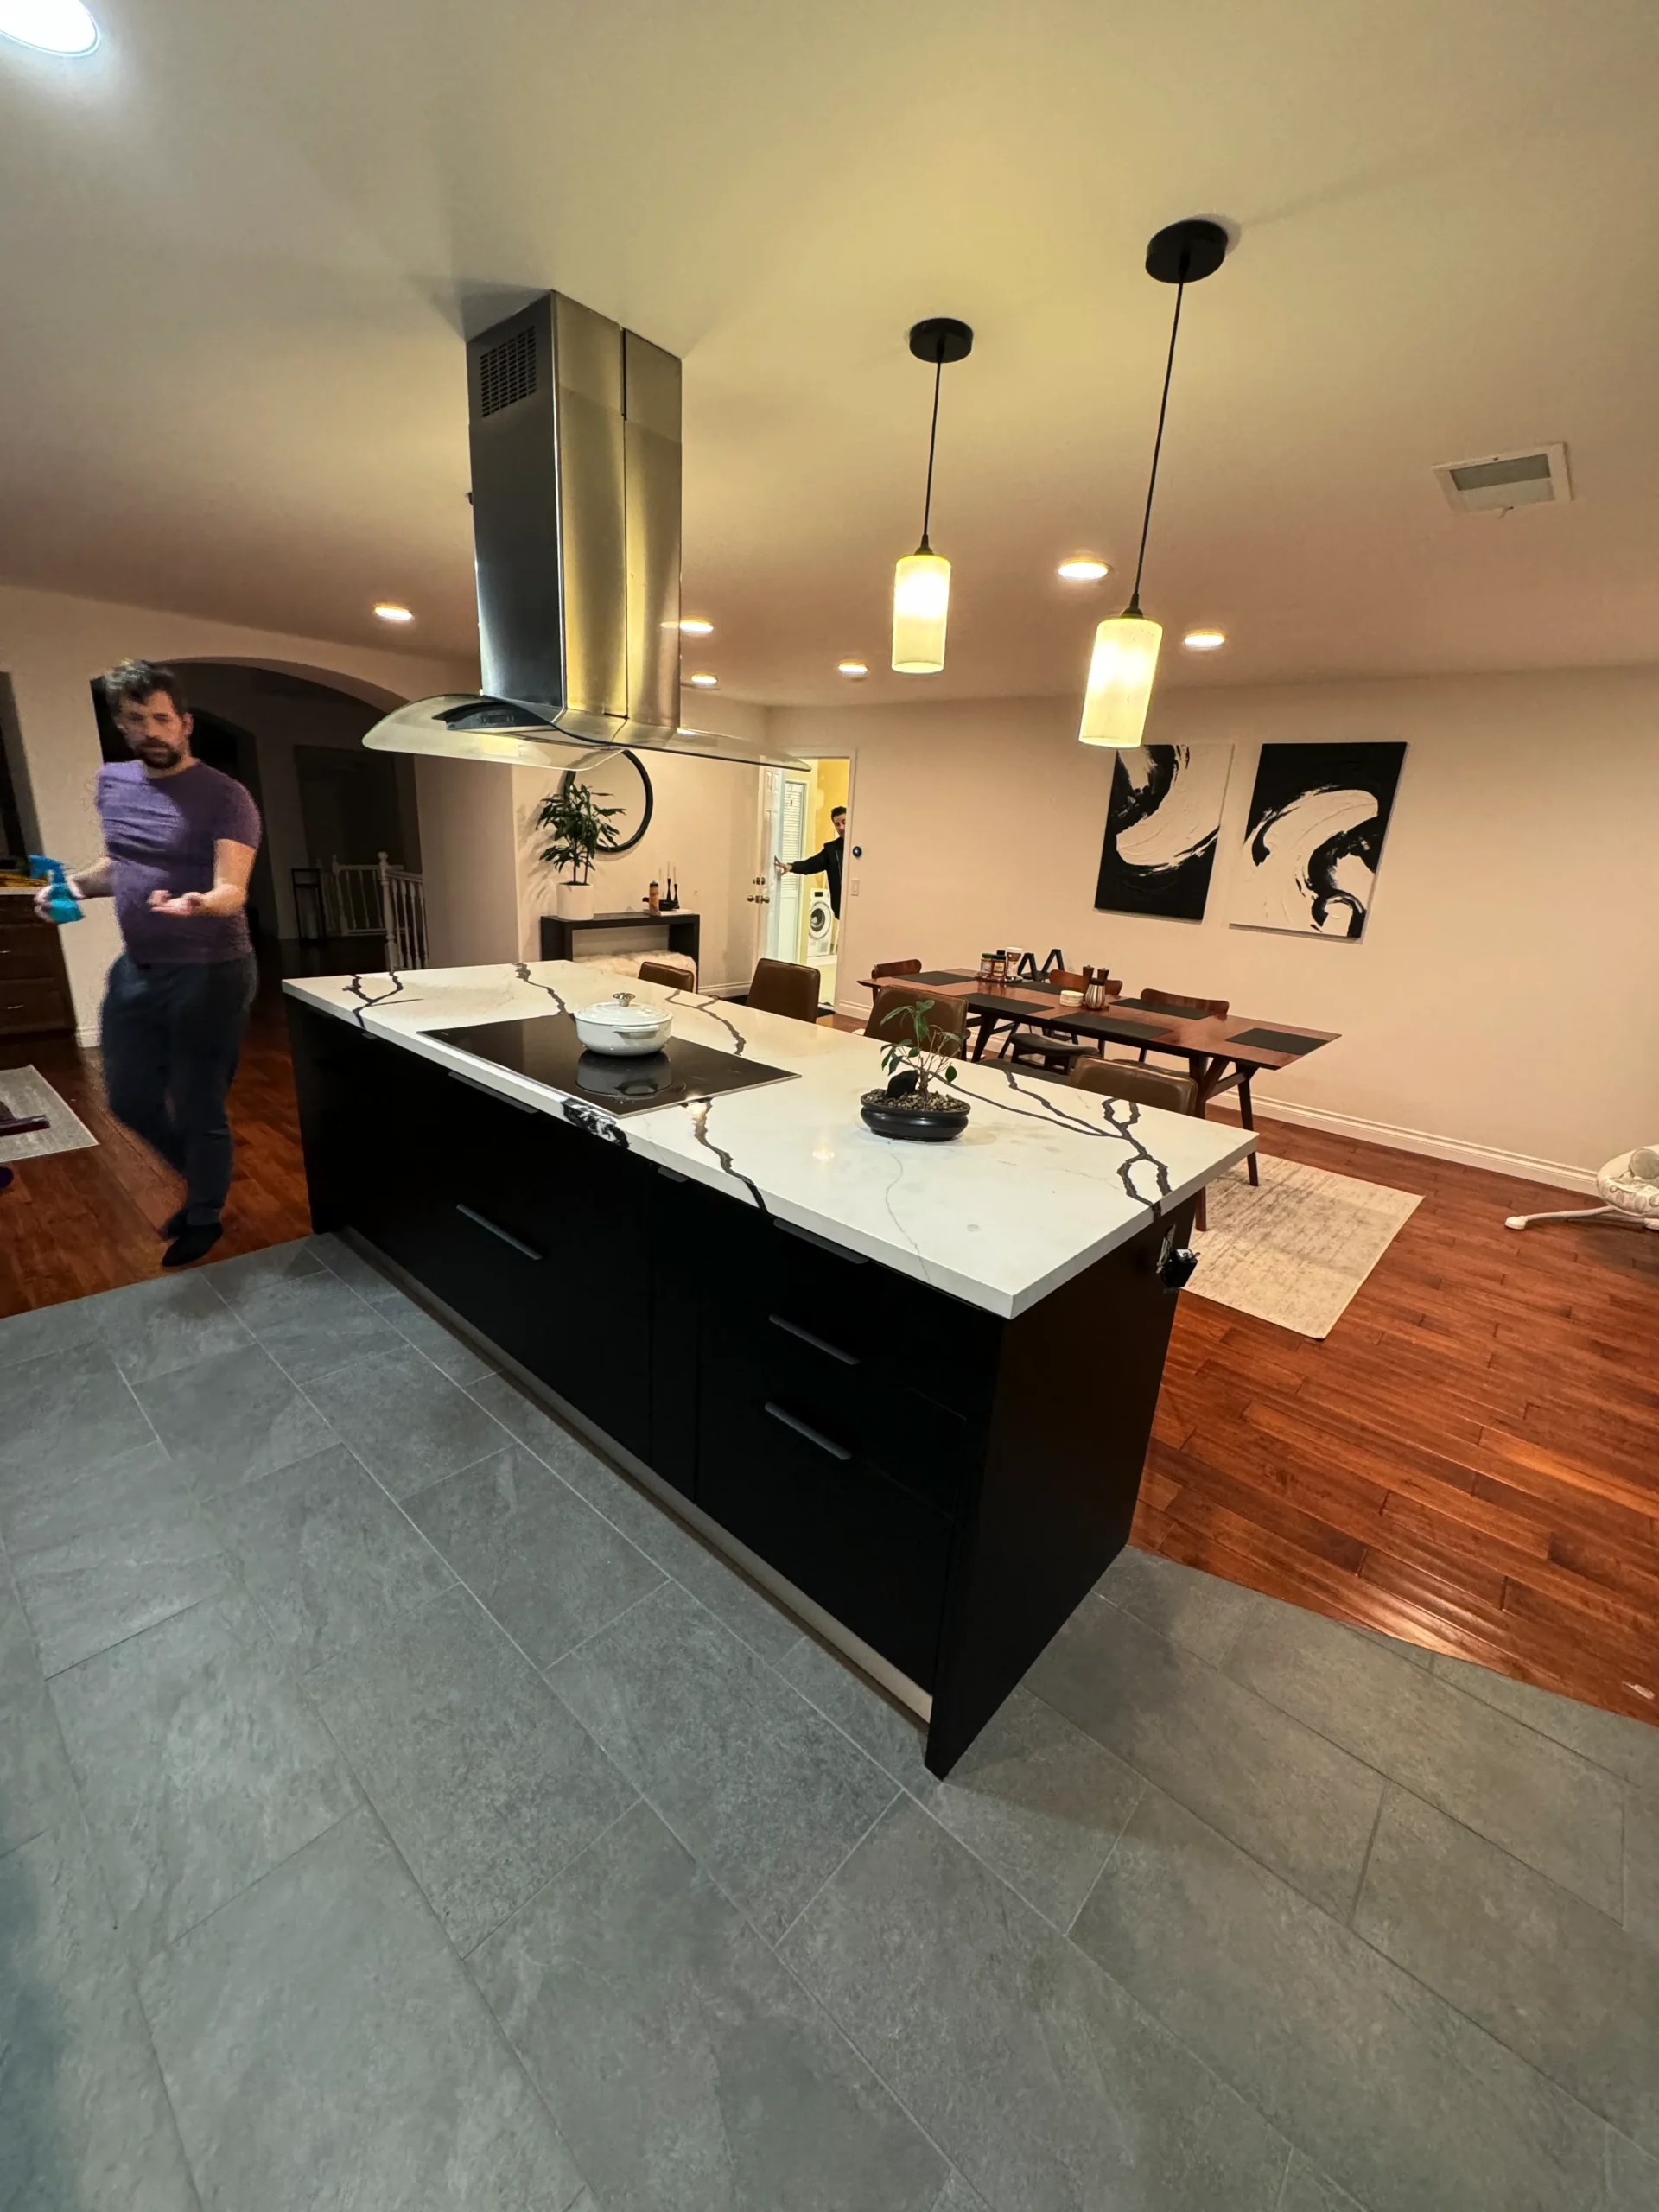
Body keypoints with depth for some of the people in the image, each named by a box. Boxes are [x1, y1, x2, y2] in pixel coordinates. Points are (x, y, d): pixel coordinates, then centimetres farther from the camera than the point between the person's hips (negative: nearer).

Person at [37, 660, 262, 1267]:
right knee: (129, 1098, 16)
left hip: (209, 975, -7)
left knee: (198, 1107, 4)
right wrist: (78, 883, 1)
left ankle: (204, 1218, 25)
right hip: (136, 969, 7)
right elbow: (122, 862, 21)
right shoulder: (112, 781, 8)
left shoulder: (225, 797, -13)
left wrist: (201, 903, -45)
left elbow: (232, 891, -23)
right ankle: (202, 1179, 40)